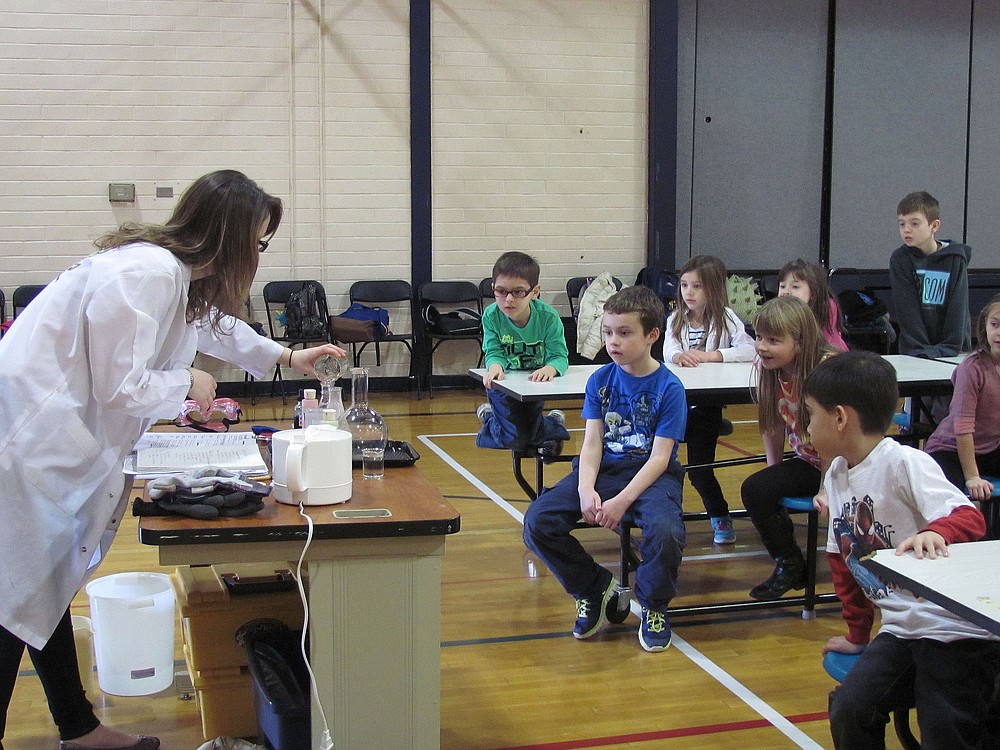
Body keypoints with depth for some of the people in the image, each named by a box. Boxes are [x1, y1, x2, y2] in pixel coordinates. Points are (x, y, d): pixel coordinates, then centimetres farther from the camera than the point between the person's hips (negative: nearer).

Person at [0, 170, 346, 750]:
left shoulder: (176, 272, 10)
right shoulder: (147, 273, -22)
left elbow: (213, 323, 32)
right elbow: (119, 387, -20)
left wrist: (286, 357, 41)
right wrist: (188, 386, -3)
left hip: (51, 442, 10)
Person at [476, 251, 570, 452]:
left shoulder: (548, 317, -23)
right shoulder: (492, 316, -21)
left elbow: (560, 356, -25)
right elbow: (493, 352, -23)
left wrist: (550, 368, -50)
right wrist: (495, 366, -48)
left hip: (535, 383, 1)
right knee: (512, 441, -3)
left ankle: (554, 422, 36)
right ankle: (489, 417, 30)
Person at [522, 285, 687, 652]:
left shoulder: (669, 387, -7)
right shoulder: (600, 380, 4)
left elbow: (660, 457, -12)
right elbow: (592, 442, 0)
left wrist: (622, 501, -24)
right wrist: (586, 489, -19)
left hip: (651, 475, -4)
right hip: (603, 470, 4)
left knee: (665, 532, -36)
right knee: (537, 521, -18)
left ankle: (654, 606, -3)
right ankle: (593, 587, 7)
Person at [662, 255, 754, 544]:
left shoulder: (726, 319, -1)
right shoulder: (676, 320, 8)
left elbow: (750, 350, -14)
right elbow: (668, 352, -10)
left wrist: (712, 355, -22)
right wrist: (680, 356, -32)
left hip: (707, 403, -3)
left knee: (699, 467, -10)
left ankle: (720, 518, 12)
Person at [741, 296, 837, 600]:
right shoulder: (769, 368, -5)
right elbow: (774, 424, 6)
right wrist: (775, 471, 3)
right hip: (808, 462, 6)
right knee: (755, 490, -12)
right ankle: (790, 564, 8)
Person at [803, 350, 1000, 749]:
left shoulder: (903, 463, -14)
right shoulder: (836, 475, 10)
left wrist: (935, 532, -46)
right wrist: (858, 634, 24)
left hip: (955, 630, -7)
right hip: (900, 629, 7)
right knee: (848, 710, -9)